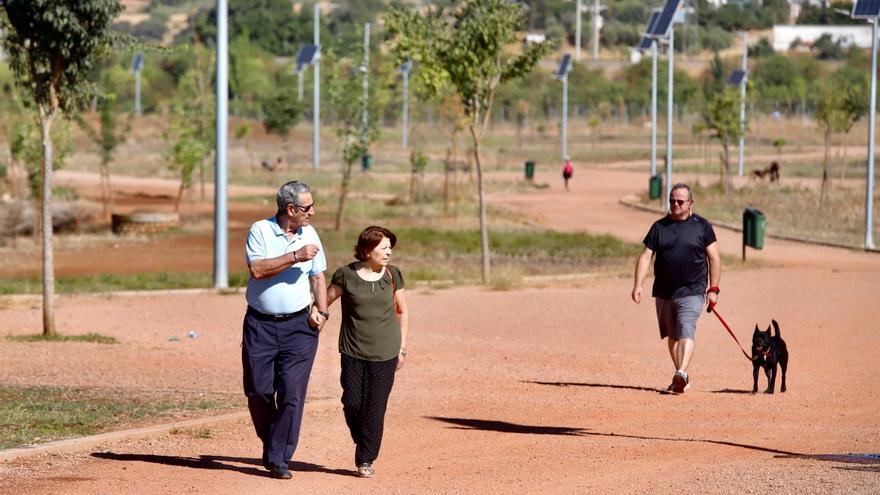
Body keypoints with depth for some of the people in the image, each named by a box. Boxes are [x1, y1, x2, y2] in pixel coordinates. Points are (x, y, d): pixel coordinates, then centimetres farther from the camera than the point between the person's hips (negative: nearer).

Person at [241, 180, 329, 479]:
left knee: (292, 394, -8)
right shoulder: (260, 231, -3)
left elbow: (318, 276, 16)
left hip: (298, 325, 2)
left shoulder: (309, 234, 9)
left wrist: (321, 311, 1)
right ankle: (270, 443, 26)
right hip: (260, 324, -2)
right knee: (258, 392, 2)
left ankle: (278, 459, -4)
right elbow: (257, 270, -17)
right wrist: (295, 257, -20)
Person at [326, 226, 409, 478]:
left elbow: (402, 312, 12)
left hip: (385, 353, 1)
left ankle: (366, 459, 7)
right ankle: (362, 444, 23)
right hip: (353, 352, -1)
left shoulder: (393, 275, 3)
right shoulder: (346, 275, -5)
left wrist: (402, 348, 11)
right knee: (352, 403, -2)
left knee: (376, 407, -2)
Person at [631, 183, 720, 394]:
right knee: (672, 336, 11)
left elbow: (713, 258, 3)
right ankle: (681, 378, 22)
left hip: (691, 292, -4)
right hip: (663, 293, 4)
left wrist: (713, 289, -3)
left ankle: (681, 374, -33)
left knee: (686, 333, -19)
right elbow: (646, 256, 4)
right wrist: (638, 285, -7)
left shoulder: (702, 226, 1)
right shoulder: (659, 227, 7)